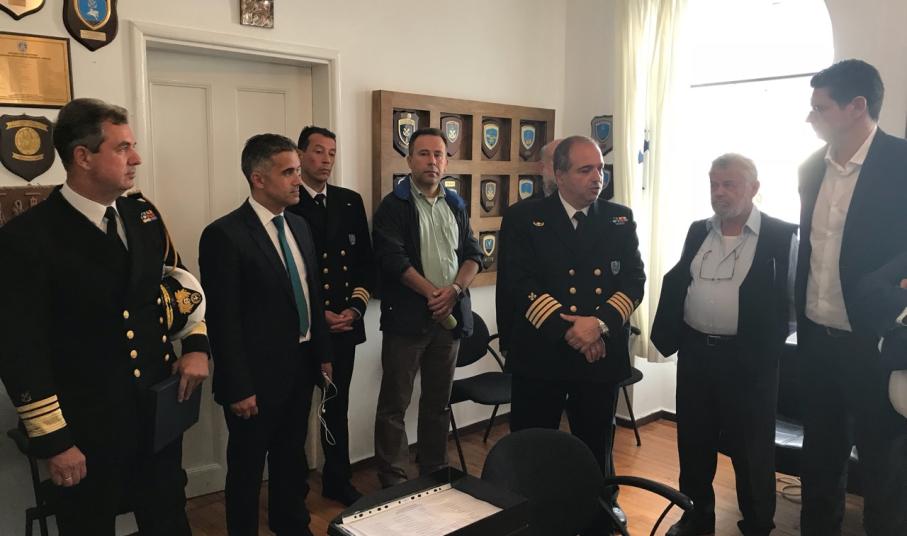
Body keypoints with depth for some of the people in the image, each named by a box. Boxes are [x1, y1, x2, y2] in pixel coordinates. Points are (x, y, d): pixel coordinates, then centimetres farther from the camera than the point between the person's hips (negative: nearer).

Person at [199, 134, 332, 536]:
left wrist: (323, 355, 12)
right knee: (247, 469, 13)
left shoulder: (299, 226, 7)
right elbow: (222, 321, -17)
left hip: (300, 370, 7)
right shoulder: (224, 234, -16)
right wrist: (238, 389, -17)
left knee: (292, 461, 22)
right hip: (257, 377, -7)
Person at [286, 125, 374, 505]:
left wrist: (355, 308, -5)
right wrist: (315, 314, -12)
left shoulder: (350, 201, 9)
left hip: (344, 323, 5)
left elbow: (365, 259, 8)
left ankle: (338, 481, 30)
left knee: (337, 406, 15)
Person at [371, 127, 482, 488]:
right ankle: (392, 482, 14)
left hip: (450, 316, 5)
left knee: (439, 402, 14)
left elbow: (472, 254, 8)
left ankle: (435, 475, 27)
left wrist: (455, 289, -10)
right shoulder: (393, 206, -4)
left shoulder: (456, 205, 13)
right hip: (407, 318, -5)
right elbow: (393, 259, -14)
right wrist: (434, 293, -14)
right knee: (394, 404, 2)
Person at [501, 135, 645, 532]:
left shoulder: (620, 219, 7)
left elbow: (634, 280, 0)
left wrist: (599, 323, -17)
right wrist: (567, 328, -17)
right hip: (541, 355, -2)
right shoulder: (527, 218, -2)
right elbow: (518, 283, -10)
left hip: (602, 356, 3)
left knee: (596, 449, 17)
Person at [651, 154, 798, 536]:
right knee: (693, 441, 15)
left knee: (751, 449, 9)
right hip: (694, 351, 5)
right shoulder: (698, 232, 8)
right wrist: (668, 333, 4)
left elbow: (796, 296, -6)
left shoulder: (781, 236, -7)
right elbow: (675, 283, 12)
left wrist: (771, 342, -10)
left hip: (748, 358, -5)